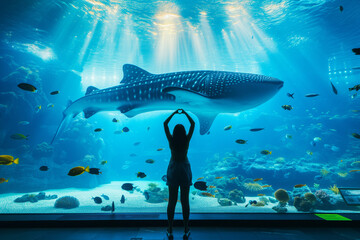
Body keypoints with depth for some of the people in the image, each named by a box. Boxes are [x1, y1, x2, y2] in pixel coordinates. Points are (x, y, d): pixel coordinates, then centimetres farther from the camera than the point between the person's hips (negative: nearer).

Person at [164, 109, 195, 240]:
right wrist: (185, 113, 6)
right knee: (185, 201, 9)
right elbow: (193, 124, 0)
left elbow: (165, 124, 0)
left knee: (172, 201, 10)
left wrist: (174, 113, 6)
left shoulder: (171, 140, -11)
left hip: (173, 170, 0)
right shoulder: (186, 140, -12)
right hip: (185, 169, 0)